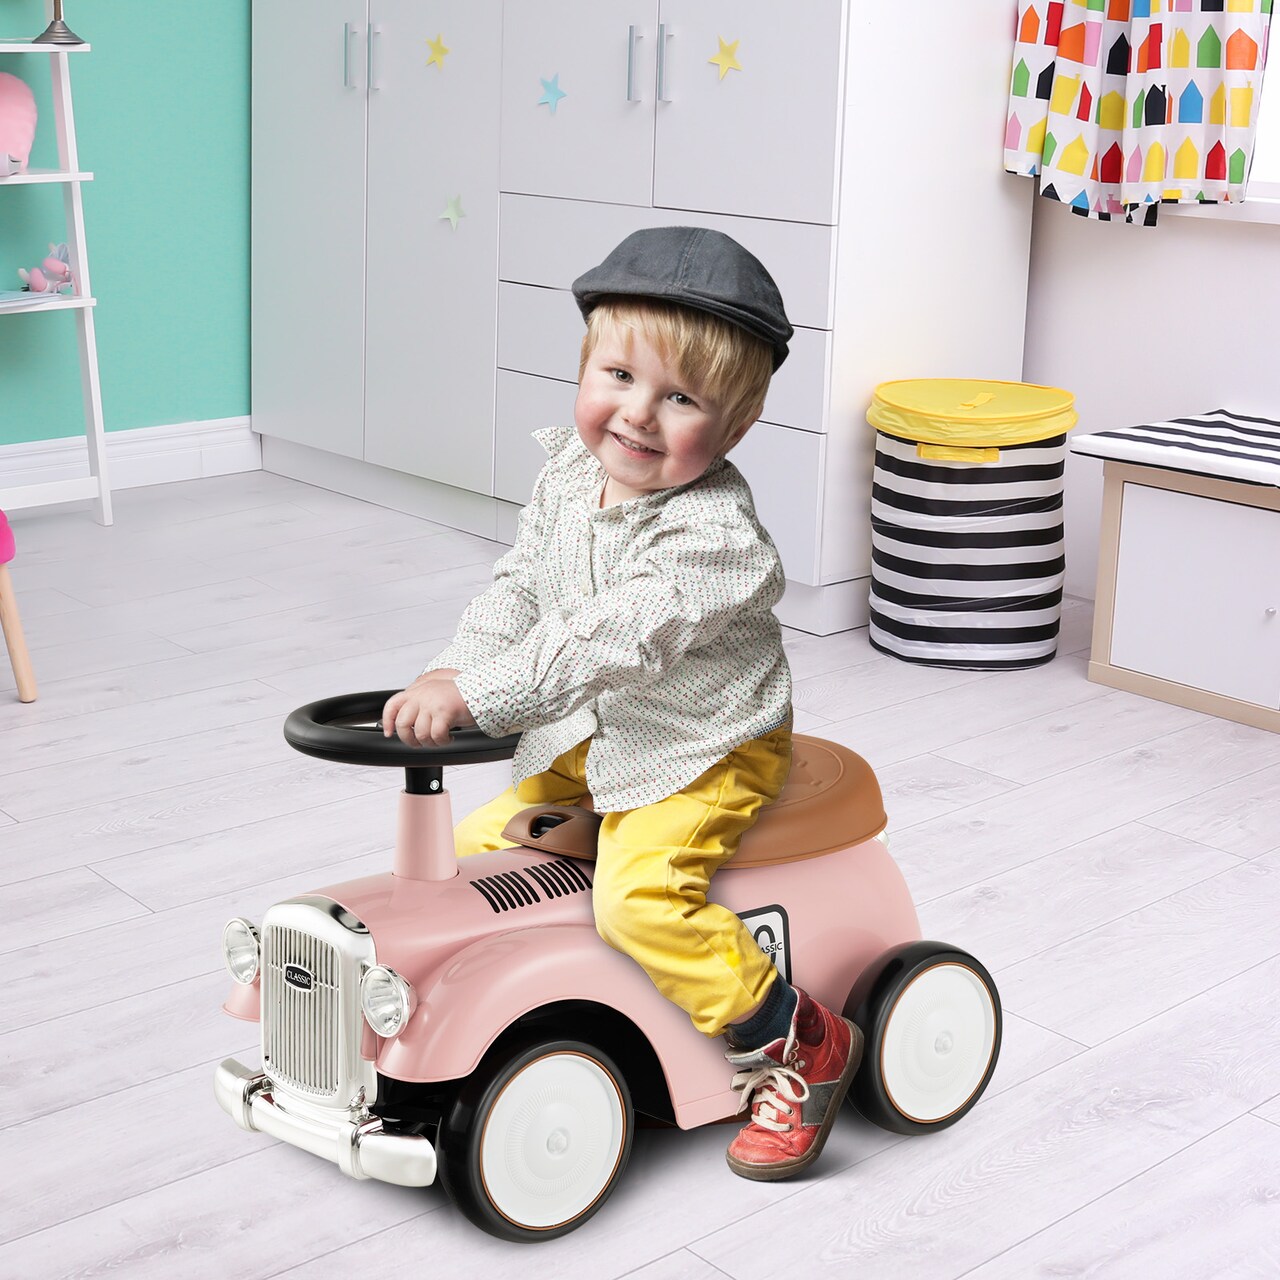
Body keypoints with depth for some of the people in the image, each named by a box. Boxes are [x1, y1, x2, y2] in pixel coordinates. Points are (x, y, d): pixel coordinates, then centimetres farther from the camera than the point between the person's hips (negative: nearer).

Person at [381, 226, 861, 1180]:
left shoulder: (715, 532, -28)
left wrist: (477, 694, -41)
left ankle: (801, 1046, -9)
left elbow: (613, 640, -37)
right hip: (591, 737, 8)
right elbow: (520, 589, 4)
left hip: (705, 749, -8)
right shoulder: (570, 470, -2)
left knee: (642, 894, -27)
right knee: (480, 844, 7)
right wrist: (454, 674, -12)